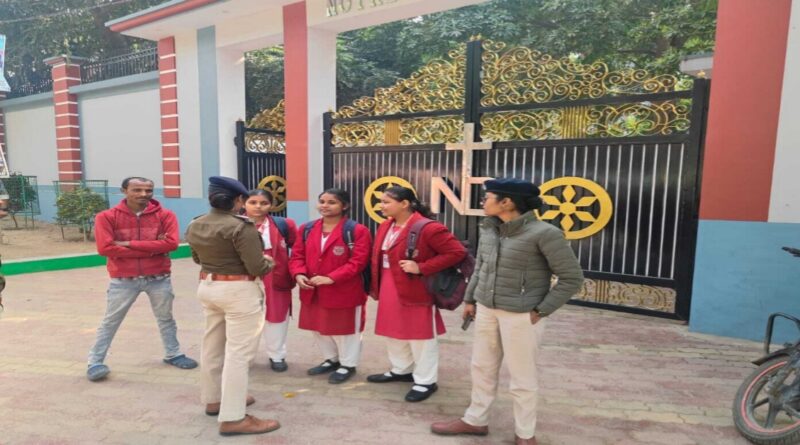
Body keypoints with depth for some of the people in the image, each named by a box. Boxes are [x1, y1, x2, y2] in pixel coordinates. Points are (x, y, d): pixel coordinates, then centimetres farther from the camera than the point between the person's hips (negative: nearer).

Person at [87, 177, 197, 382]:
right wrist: (151, 248, -16)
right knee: (110, 321, 11)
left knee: (165, 318, 16)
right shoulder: (107, 217, -6)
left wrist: (130, 244, -18)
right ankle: (95, 362, 26)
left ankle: (173, 354, 33)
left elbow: (171, 243, -16)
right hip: (123, 279, -1)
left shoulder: (165, 215, -5)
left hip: (159, 278, 1)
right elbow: (105, 248, -16)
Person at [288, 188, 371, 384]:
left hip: (344, 292, -6)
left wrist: (331, 278, -26)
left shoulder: (357, 231, -13)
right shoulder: (306, 229, 6)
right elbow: (297, 256, 6)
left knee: (345, 329, 10)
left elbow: (358, 262, -18)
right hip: (313, 292, 6)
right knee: (319, 328, 21)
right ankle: (331, 359, 43)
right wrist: (299, 274, -15)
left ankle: (348, 365, 31)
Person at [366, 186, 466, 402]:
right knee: (394, 333, 20)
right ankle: (401, 370, 40)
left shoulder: (427, 228, -20)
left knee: (420, 337, 4)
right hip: (389, 290, 8)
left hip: (416, 291, -8)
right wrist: (377, 287, 8)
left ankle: (426, 381, 20)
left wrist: (421, 268, -25)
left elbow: (457, 252, -21)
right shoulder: (385, 227, 7)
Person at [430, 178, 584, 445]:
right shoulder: (489, 230, 2)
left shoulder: (543, 233, -18)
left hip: (521, 316, -6)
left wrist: (541, 311, -14)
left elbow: (572, 278, -13)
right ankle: (475, 420, 37)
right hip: (486, 310, 7)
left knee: (522, 377, 8)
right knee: (482, 367, 18)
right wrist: (470, 299, 12)